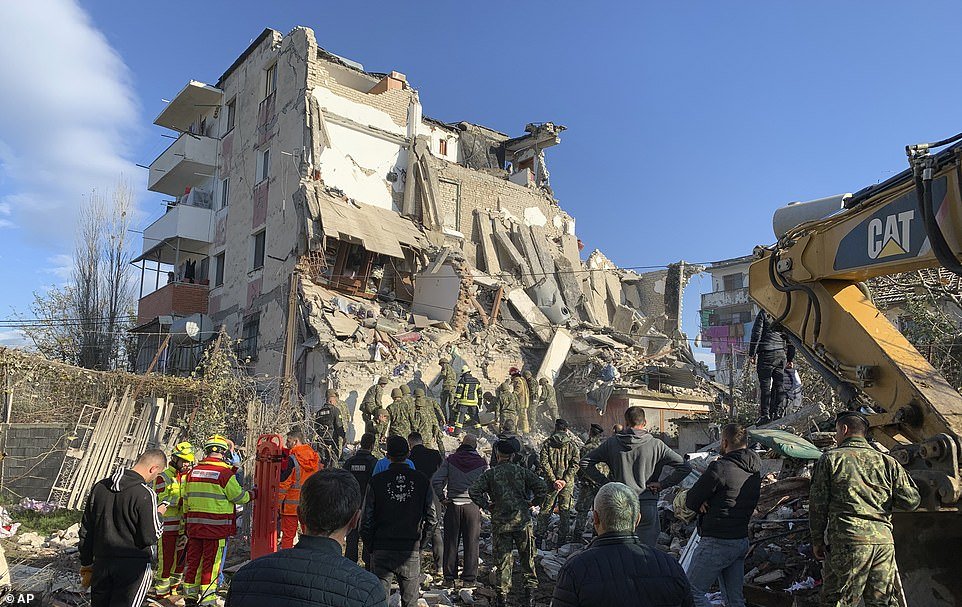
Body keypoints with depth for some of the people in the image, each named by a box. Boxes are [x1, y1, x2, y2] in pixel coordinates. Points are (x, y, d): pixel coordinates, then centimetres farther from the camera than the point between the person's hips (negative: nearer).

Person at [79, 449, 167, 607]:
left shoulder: (100, 487, 4)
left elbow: (85, 530, 11)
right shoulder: (145, 494, -17)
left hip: (101, 563, 6)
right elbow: (150, 537, -15)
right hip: (134, 566, -6)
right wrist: (159, 515, 4)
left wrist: (86, 564, 20)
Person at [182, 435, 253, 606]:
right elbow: (238, 496, -7)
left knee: (193, 560, 14)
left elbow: (186, 499, 14)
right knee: (211, 562, 2)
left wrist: (187, 521, 23)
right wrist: (251, 494, 12)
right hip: (216, 526, -6)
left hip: (194, 525, 6)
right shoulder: (225, 472, -12)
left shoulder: (193, 471, 7)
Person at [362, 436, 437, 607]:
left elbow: (367, 520, -4)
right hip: (411, 551, 1)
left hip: (382, 550, -1)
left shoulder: (376, 481, -6)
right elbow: (432, 518, -2)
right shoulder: (422, 480, -4)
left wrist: (370, 544, 10)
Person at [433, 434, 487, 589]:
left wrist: (442, 498, 1)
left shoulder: (451, 460, -1)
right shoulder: (482, 463, -3)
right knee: (471, 543, 9)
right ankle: (469, 579, 12)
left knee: (451, 543, 9)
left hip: (453, 506, 1)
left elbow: (436, 480, -6)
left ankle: (449, 578, 14)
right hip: (472, 506, -1)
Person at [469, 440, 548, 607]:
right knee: (527, 558, 14)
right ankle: (530, 591, 16)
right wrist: (532, 503, 4)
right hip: (522, 521, 1)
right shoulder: (522, 471, 1)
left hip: (500, 523, 0)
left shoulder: (489, 474, -1)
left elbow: (473, 491, -12)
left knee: (503, 560, 8)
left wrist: (486, 505, -2)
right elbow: (542, 487, -7)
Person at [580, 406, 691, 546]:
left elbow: (585, 463, 4)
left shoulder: (612, 443, 1)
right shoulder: (656, 445, -3)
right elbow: (685, 467, -4)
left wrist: (605, 482, 5)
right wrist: (662, 485, 1)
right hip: (647, 506, -1)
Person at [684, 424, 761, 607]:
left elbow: (690, 502, -13)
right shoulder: (754, 473, 8)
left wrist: (704, 505, 7)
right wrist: (713, 505, -1)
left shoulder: (720, 467, -18)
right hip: (742, 541, 8)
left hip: (717, 543, -8)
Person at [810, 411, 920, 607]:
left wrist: (817, 541, 9)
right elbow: (912, 500, 7)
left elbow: (818, 504, 0)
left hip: (848, 540, -4)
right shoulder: (887, 462, 11)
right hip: (884, 540, 4)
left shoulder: (830, 459, 2)